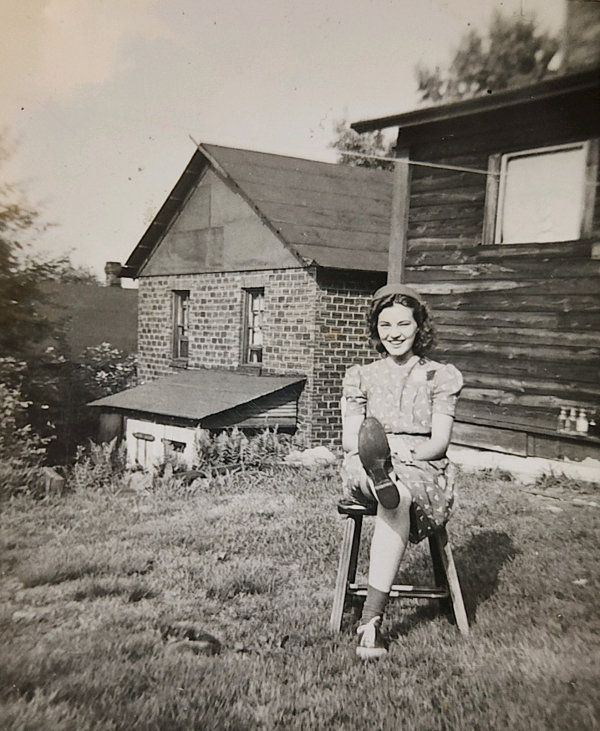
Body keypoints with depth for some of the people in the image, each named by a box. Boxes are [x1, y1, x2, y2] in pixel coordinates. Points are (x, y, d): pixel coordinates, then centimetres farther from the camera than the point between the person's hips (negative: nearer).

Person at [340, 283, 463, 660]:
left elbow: (439, 442, 2)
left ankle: (371, 618, -42)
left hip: (424, 470, -2)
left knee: (398, 498, -37)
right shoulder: (361, 376, 17)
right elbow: (349, 439, 6)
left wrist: (406, 454, -19)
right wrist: (369, 447, -18)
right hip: (362, 471, 2)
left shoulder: (441, 376, 12)